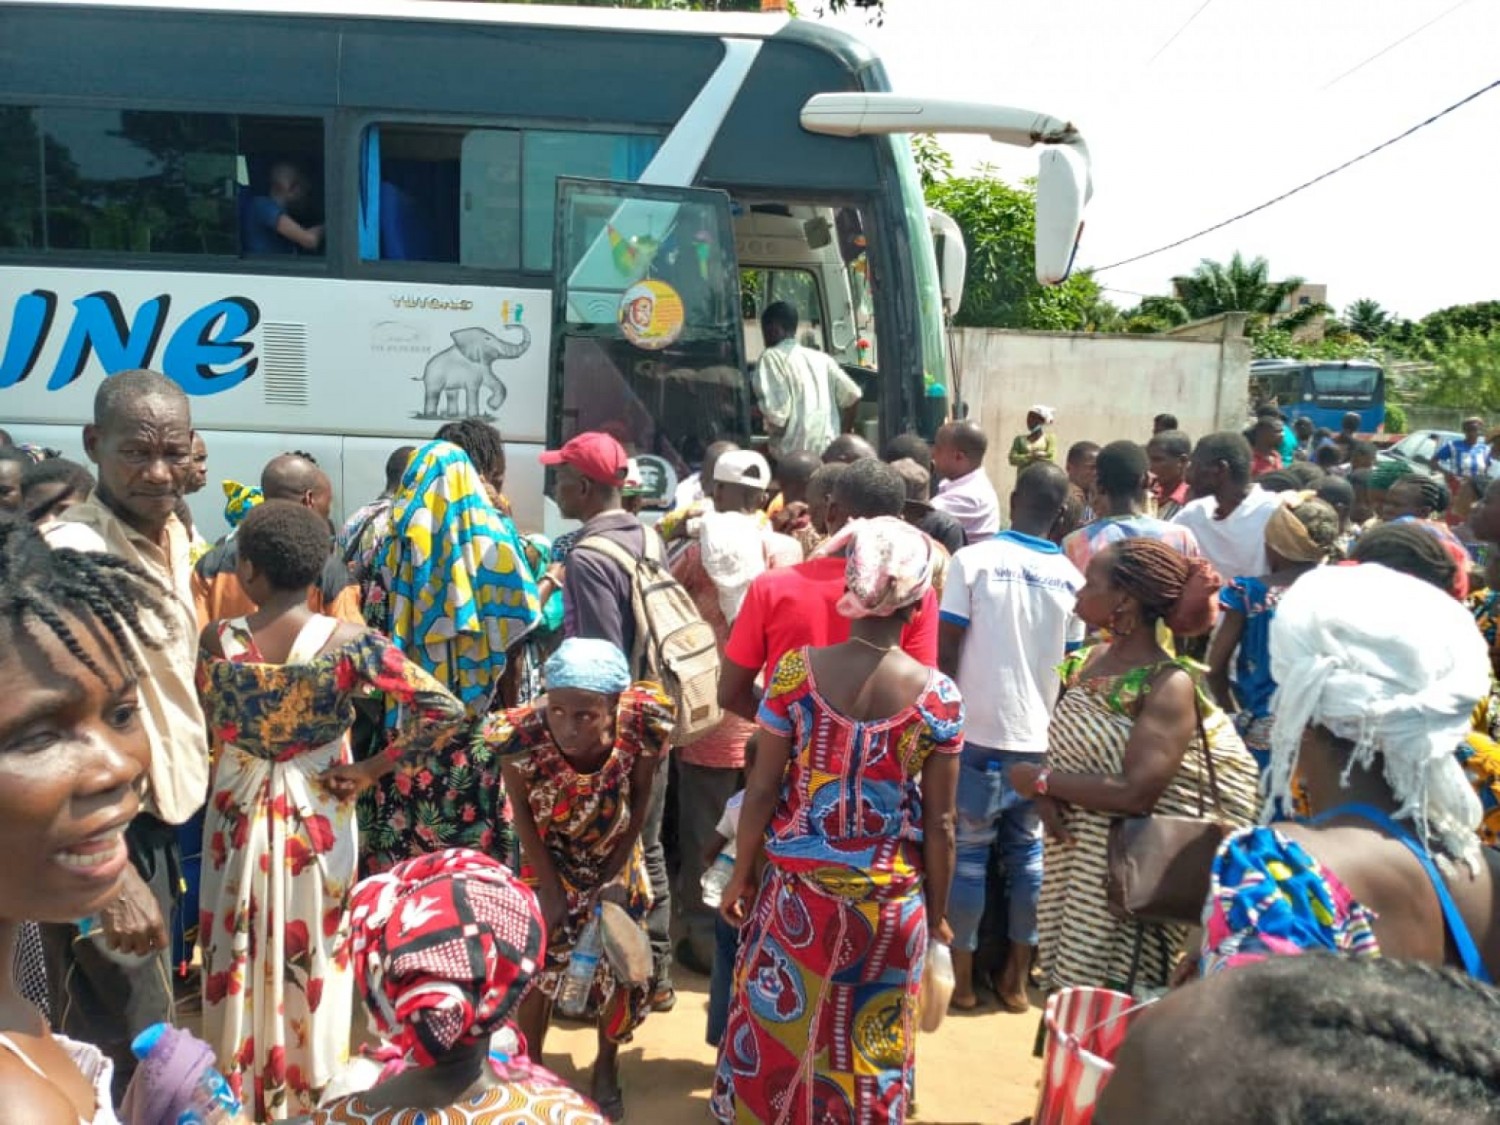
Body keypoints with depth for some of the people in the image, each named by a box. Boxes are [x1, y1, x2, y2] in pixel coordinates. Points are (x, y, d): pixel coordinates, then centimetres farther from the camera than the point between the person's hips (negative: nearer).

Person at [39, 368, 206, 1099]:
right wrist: (113, 873, -25)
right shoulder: (73, 552, -22)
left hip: (160, 812, 8)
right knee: (126, 1053, 2)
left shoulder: (173, 533, 5)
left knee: (143, 1031, 22)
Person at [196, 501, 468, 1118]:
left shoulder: (216, 640, -13)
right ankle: (310, 1094, 33)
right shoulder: (349, 642, -17)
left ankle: (241, 1093, 36)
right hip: (317, 816, -1)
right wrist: (373, 768, -13)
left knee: (240, 958, 19)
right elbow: (445, 710, -21)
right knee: (313, 958, 16)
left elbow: (208, 725, 0)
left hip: (238, 814, 1)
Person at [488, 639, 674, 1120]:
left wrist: (616, 876, -10)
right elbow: (521, 813, -15)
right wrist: (550, 889, -12)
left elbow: (640, 800, -13)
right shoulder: (521, 733, -35)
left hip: (617, 859, 2)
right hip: (550, 861, -1)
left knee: (621, 968, 11)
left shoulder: (643, 723, -33)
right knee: (538, 967, 4)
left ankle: (607, 1065, 40)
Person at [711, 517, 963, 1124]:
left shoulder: (796, 671, -13)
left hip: (799, 889, 0)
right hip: (892, 901, 0)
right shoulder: (939, 695, -12)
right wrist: (938, 913, 8)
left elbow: (761, 789, -7)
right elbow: (939, 822, -6)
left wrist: (741, 873, 7)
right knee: (871, 1041, 19)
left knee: (778, 1021, 20)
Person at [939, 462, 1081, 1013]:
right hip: (1040, 737, 3)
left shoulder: (973, 560, -9)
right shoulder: (1071, 577, 2)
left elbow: (946, 650, -9)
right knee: (1028, 851, 14)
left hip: (978, 731, -3)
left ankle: (961, 975, 17)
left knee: (968, 851, 8)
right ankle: (1017, 977, 22)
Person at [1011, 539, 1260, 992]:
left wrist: (1040, 780, -16)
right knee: (1068, 987, 18)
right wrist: (1049, 799, -12)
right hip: (1071, 862, 6)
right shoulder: (1084, 663, 4)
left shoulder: (1170, 684, -18)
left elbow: (1135, 793, -25)